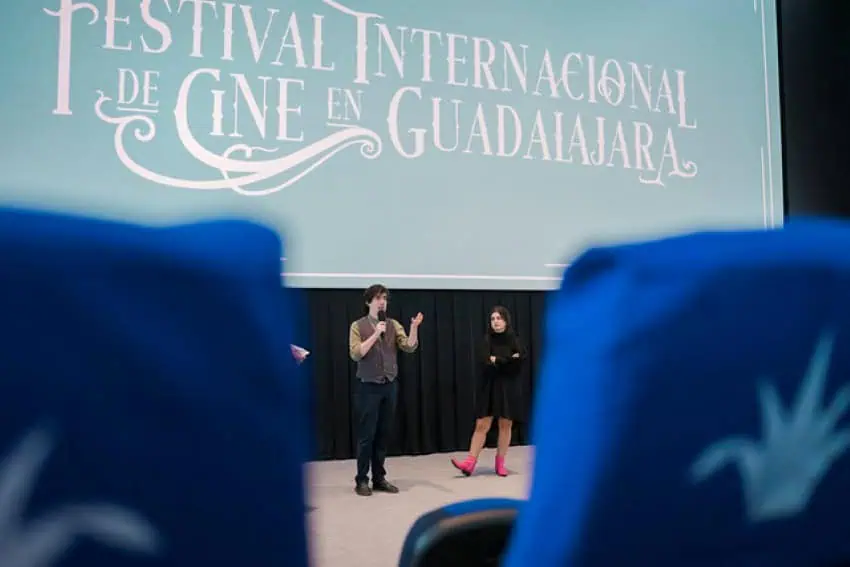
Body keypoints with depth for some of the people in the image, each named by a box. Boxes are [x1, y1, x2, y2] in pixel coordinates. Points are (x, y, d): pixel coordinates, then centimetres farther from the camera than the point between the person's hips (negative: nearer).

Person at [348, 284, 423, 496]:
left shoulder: (393, 325, 6)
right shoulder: (358, 326, -3)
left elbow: (409, 347, -5)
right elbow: (355, 354, -14)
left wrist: (414, 327, -22)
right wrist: (375, 334, -19)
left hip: (390, 385, 4)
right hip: (368, 386, -4)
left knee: (384, 434, 9)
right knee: (367, 435, 0)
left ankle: (379, 478, 19)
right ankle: (361, 480, 11)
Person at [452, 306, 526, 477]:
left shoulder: (515, 341, -1)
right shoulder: (487, 340, 0)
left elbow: (518, 365, -13)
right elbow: (485, 362, -14)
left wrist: (496, 360, -15)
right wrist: (508, 361, -14)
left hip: (508, 389, 0)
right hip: (488, 387, 0)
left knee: (505, 426, 6)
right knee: (481, 426, -3)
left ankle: (500, 463, 17)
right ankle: (470, 462, -5)